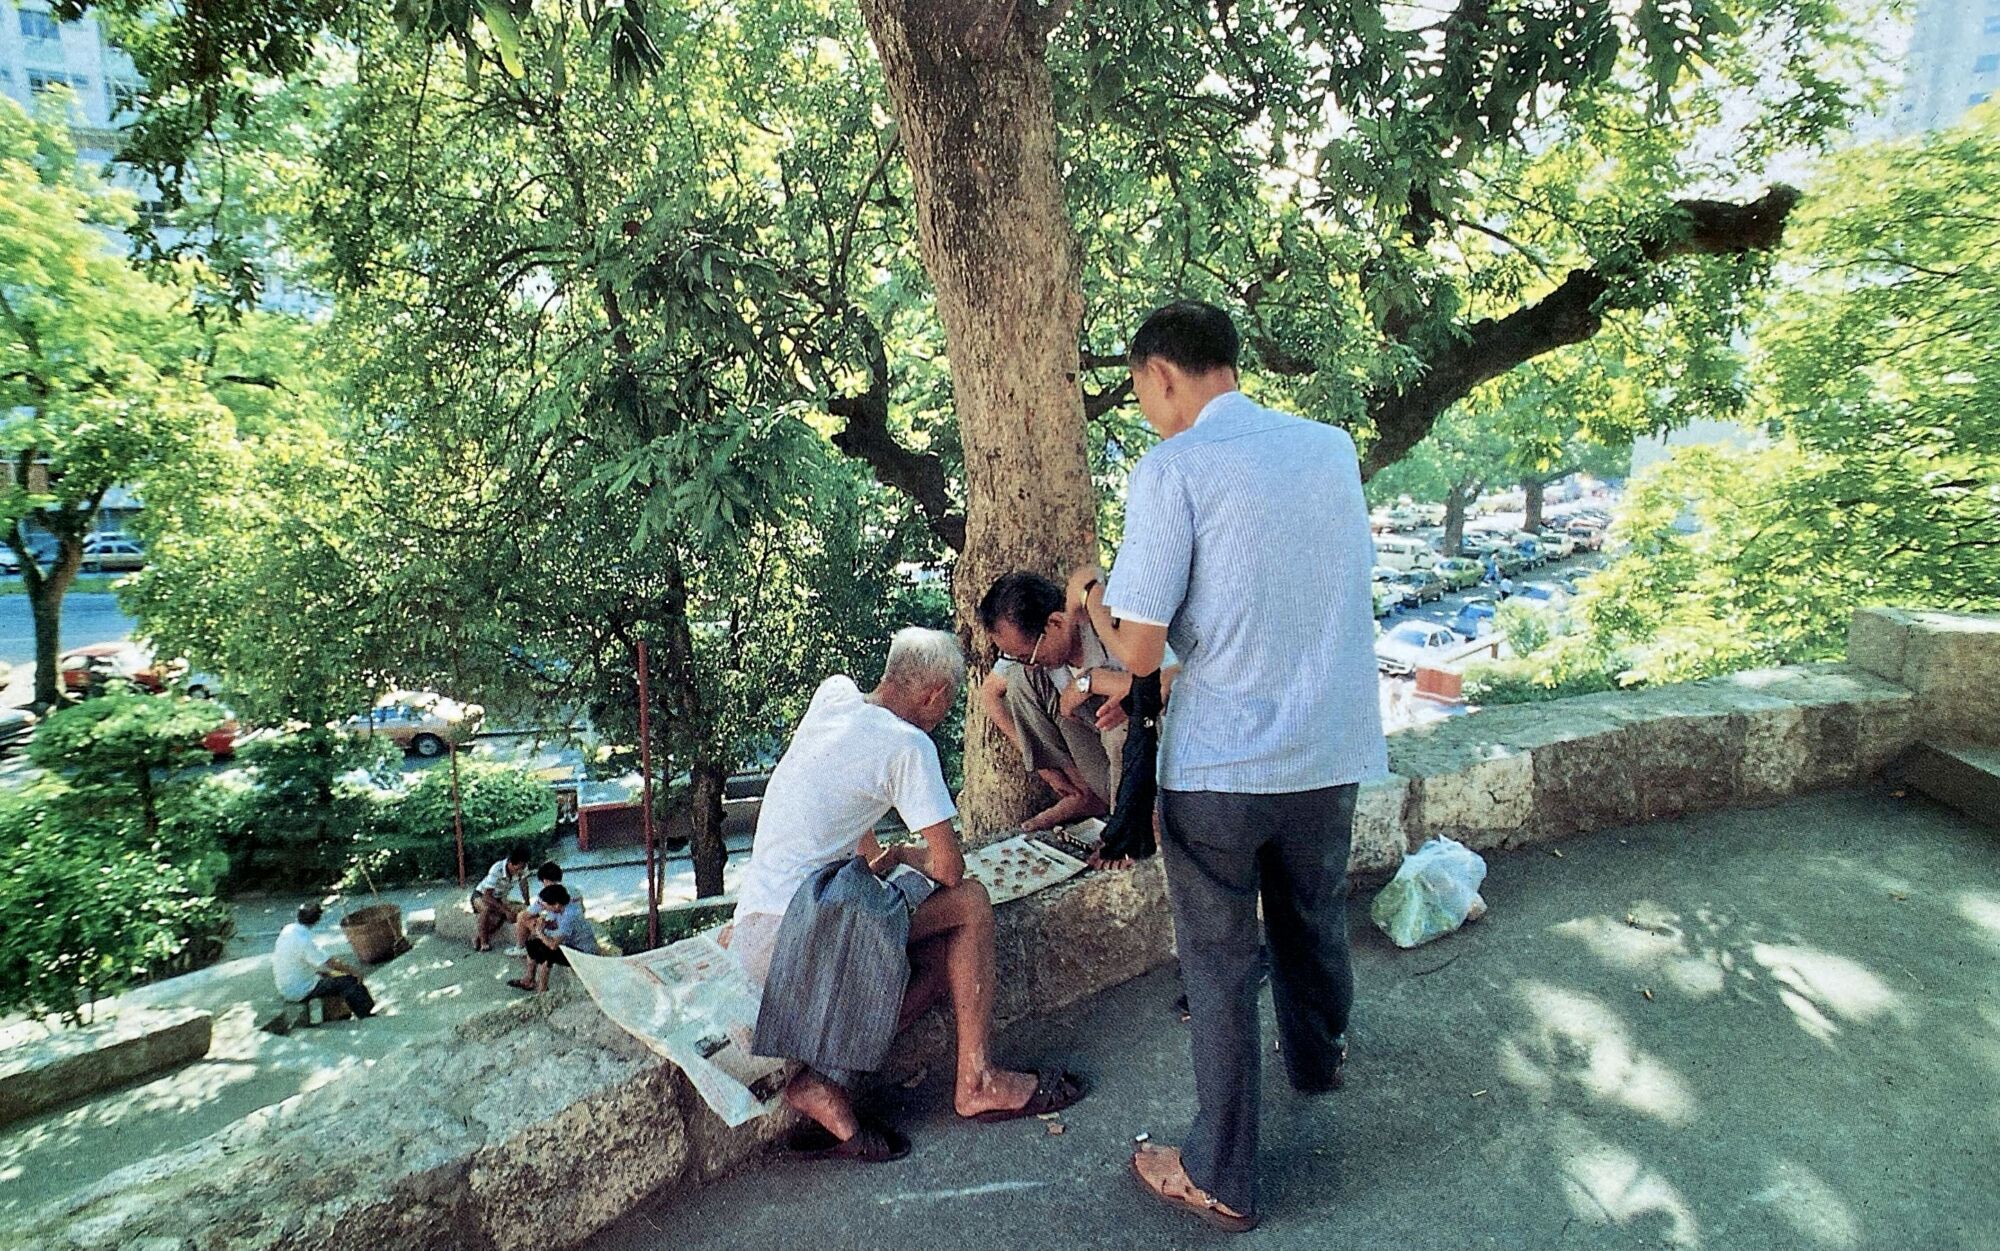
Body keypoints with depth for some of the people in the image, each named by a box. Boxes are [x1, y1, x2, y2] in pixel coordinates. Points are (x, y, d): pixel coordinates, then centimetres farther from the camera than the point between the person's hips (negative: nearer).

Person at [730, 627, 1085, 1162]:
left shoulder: (833, 693, 9)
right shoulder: (908, 745, -13)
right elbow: (950, 869, -11)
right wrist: (905, 856, 11)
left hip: (753, 935, 9)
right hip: (793, 934, -9)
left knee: (943, 961, 11)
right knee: (969, 903, 0)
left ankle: (825, 1078, -1)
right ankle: (976, 1081, 7)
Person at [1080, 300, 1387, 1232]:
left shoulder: (1173, 468, -14)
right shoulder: (1334, 448, 4)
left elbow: (1138, 652, -16)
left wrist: (1094, 603, 5)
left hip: (1219, 764, -5)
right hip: (1334, 752, 6)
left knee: (1220, 963, 10)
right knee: (1313, 922, 28)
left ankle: (1222, 1180, 25)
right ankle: (1318, 1059, 54)